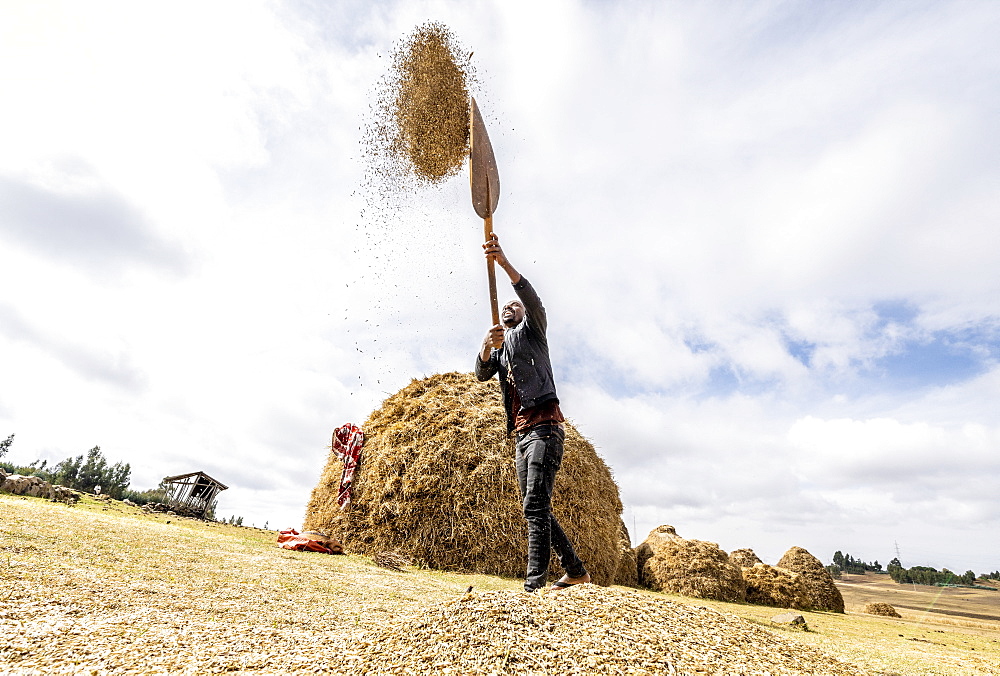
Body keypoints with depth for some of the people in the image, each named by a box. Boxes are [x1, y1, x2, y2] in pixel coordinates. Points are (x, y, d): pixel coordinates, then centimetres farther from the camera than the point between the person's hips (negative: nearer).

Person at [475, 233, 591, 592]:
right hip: (521, 434, 8)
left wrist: (504, 262, -26)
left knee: (535, 504, -16)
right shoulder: (499, 350, 25)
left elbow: (533, 300, -13)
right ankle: (576, 571, 23)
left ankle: (534, 582, -14)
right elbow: (481, 372, 3)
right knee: (536, 509, 11)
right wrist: (487, 345, -18)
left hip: (544, 427, -8)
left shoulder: (531, 331, 9)